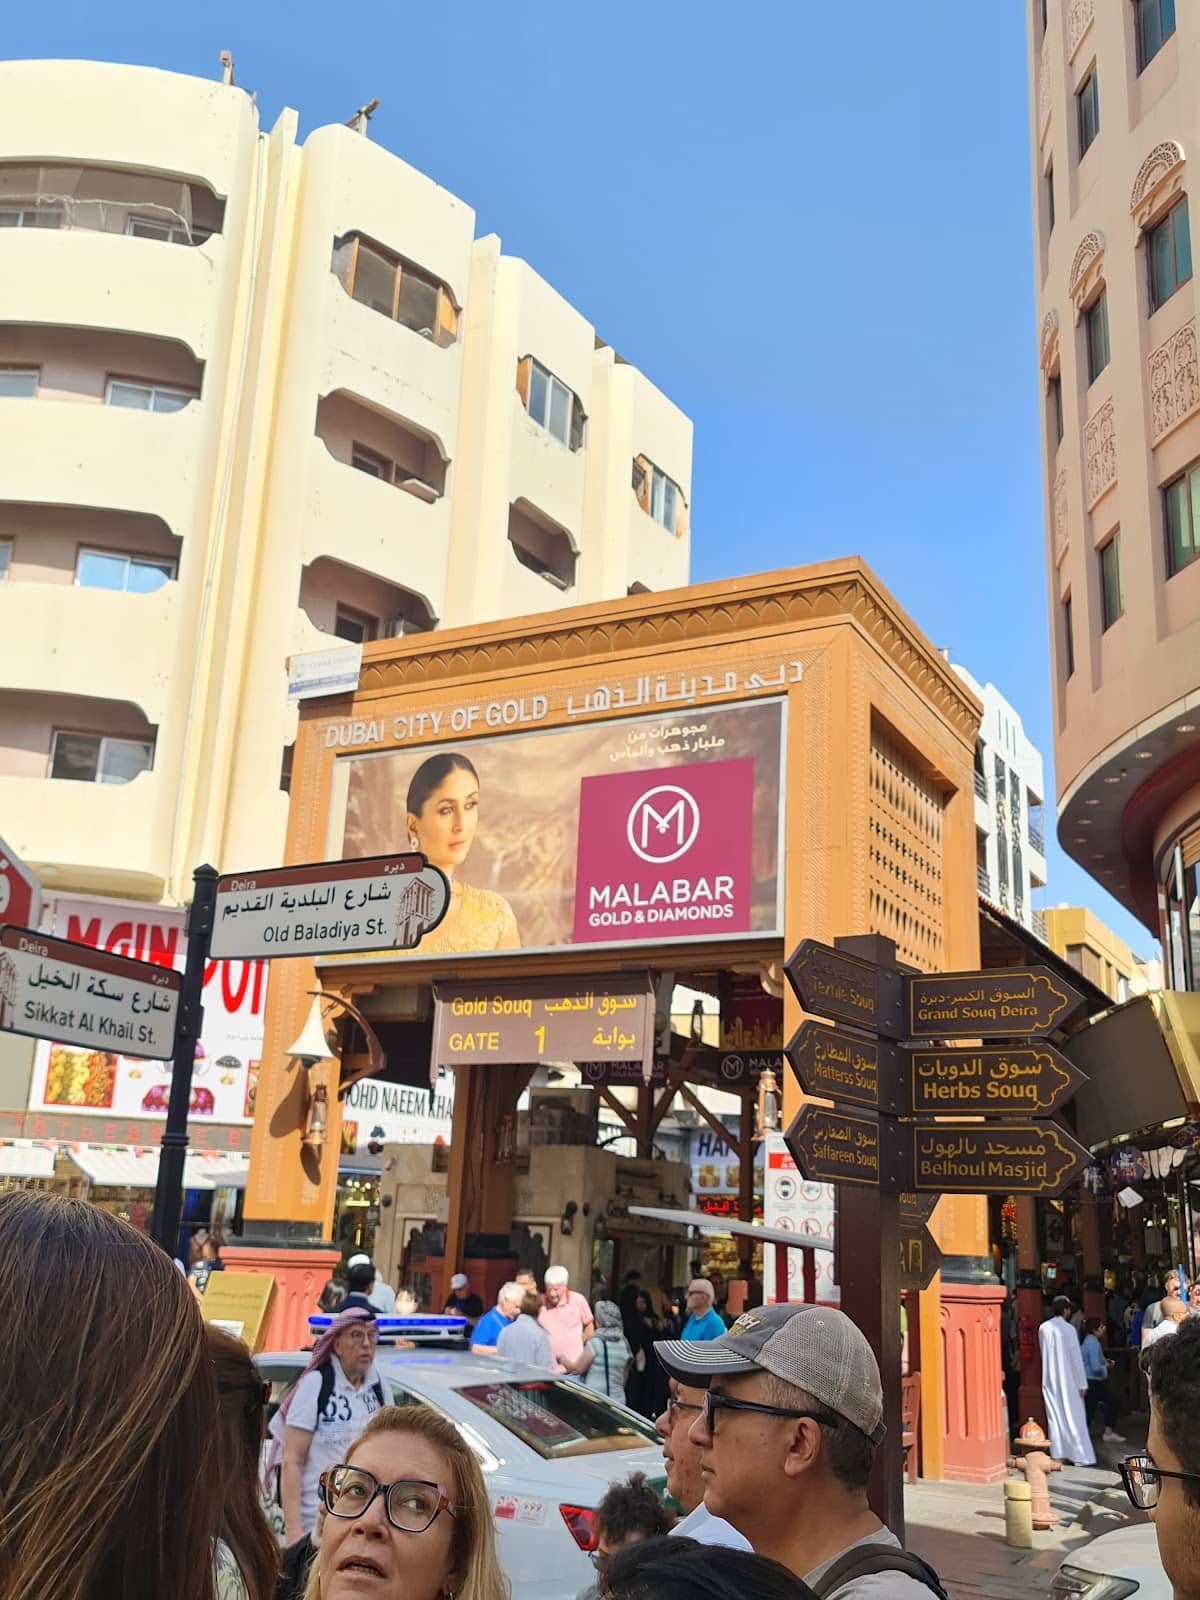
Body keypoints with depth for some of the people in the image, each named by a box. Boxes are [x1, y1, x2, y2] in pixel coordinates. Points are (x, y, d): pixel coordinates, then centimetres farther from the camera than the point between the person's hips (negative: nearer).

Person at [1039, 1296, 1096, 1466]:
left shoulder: (1043, 1328, 0)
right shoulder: (1068, 1329, -13)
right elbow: (1076, 1358, -11)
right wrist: (1082, 1383, -7)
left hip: (1049, 1380, 4)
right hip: (1068, 1380, -4)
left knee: (1055, 1416, 10)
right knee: (1073, 1417, 2)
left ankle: (1059, 1454, 12)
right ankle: (1080, 1456, 2)